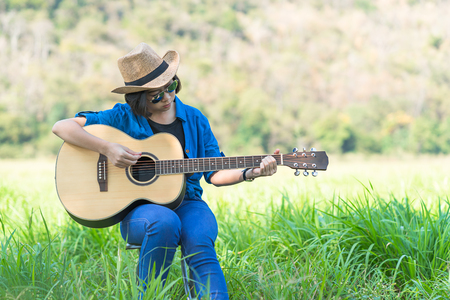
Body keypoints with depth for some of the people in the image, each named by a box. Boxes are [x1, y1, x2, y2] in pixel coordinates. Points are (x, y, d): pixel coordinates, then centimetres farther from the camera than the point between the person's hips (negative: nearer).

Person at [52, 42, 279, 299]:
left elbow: (215, 173, 11)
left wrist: (249, 173, -8)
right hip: (138, 208, -2)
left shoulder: (194, 120, 11)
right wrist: (107, 148, -14)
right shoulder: (124, 117, 3)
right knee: (165, 222, -37)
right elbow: (61, 126, -2)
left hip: (186, 202, 2)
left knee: (200, 244, -32)